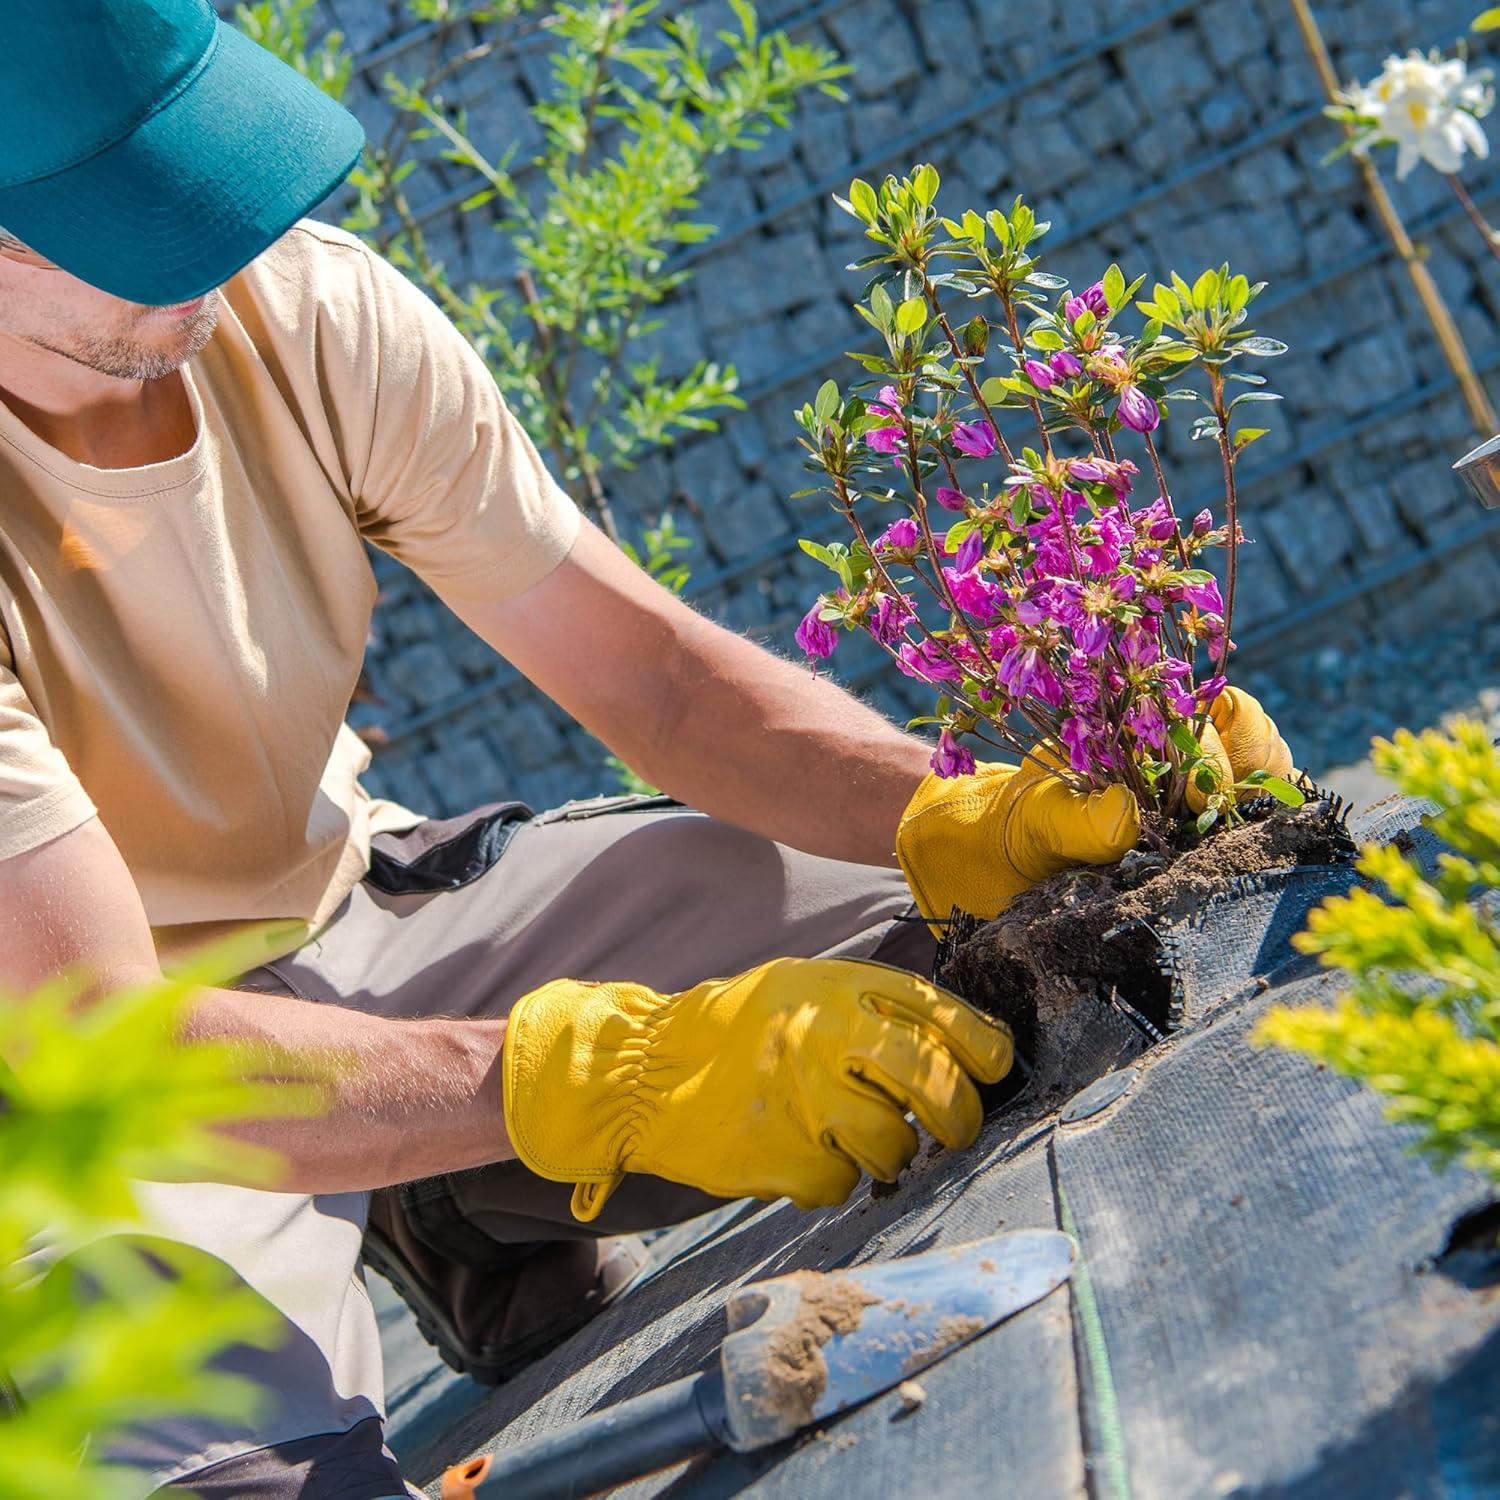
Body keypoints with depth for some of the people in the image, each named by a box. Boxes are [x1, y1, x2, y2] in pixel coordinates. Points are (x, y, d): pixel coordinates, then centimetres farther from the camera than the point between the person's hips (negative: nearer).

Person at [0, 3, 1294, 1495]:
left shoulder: (306, 302, -13)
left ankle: (485, 1233, 11)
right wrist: (618, 1076, -45)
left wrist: (972, 824, -27)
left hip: (357, 902, 5)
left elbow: (652, 669, -9)